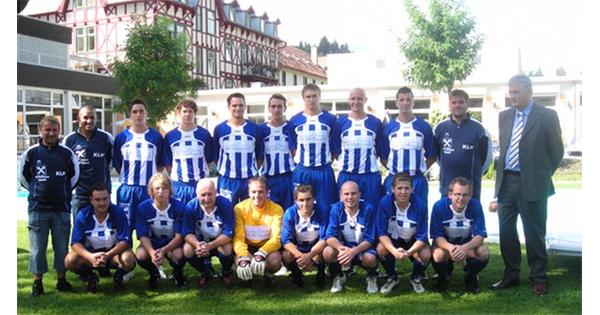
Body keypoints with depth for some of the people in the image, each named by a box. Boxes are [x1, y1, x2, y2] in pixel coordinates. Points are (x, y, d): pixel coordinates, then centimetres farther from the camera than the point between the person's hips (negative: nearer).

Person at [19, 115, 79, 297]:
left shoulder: (67, 153, 1)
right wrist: (36, 191, 12)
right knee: (37, 247, 2)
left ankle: (61, 279, 19)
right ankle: (37, 282, 12)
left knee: (62, 246, 7)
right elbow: (22, 176, 10)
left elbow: (74, 175, 13)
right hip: (38, 208, -1)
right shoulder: (31, 153, -1)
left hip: (62, 208, 1)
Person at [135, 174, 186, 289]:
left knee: (179, 254, -34)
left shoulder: (179, 206, -18)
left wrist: (163, 250, -36)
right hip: (151, 244, 1)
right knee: (140, 255, -30)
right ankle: (154, 273, 6)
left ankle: (177, 273, 5)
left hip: (172, 243, -1)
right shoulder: (143, 208, -15)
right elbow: (143, 236, -15)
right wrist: (152, 252, -37)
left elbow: (179, 235, -18)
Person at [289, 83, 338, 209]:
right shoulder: (295, 120, 3)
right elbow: (293, 147, 8)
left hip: (324, 171, 0)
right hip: (302, 171, 1)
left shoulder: (330, 119, 2)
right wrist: (300, 161, 0)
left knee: (325, 208, 4)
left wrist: (326, 160, 1)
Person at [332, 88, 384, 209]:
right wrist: (345, 163, 1)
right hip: (346, 176, 0)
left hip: (370, 176, 0)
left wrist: (368, 161, 4)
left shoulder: (375, 122, 4)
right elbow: (336, 149, 7)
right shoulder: (340, 122, 3)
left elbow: (380, 150, 9)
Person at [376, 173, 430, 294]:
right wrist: (394, 251, -38)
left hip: (413, 241, 0)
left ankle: (416, 278, 7)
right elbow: (381, 232, -21)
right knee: (381, 249, -30)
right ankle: (392, 278, 1)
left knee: (426, 254, -29)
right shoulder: (385, 202, -23)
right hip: (392, 239, 0)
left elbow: (422, 236, -20)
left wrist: (408, 252, -37)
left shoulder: (419, 205, -24)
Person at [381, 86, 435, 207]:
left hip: (418, 180, 0)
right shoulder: (388, 127, 4)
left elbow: (431, 156, 8)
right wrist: (393, 168, -2)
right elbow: (383, 156, 8)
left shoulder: (424, 127, 3)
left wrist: (419, 169, 0)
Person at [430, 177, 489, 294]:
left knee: (484, 252, -29)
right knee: (438, 255, -34)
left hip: (467, 242, 1)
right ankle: (444, 276, 4)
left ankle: (471, 276, 6)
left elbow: (480, 235, -21)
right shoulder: (439, 206, -23)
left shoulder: (475, 205, -20)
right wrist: (450, 247, -44)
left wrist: (466, 247, -44)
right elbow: (437, 236, -21)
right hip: (445, 243, -1)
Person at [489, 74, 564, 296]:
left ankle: (538, 278, 19)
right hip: (506, 181, 5)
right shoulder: (504, 116, 10)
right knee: (506, 231, 10)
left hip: (532, 184, -4)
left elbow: (556, 152, 0)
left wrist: (541, 176, 5)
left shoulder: (547, 116, -5)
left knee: (534, 233, 5)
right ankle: (511, 275, 23)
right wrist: (500, 179, 8)